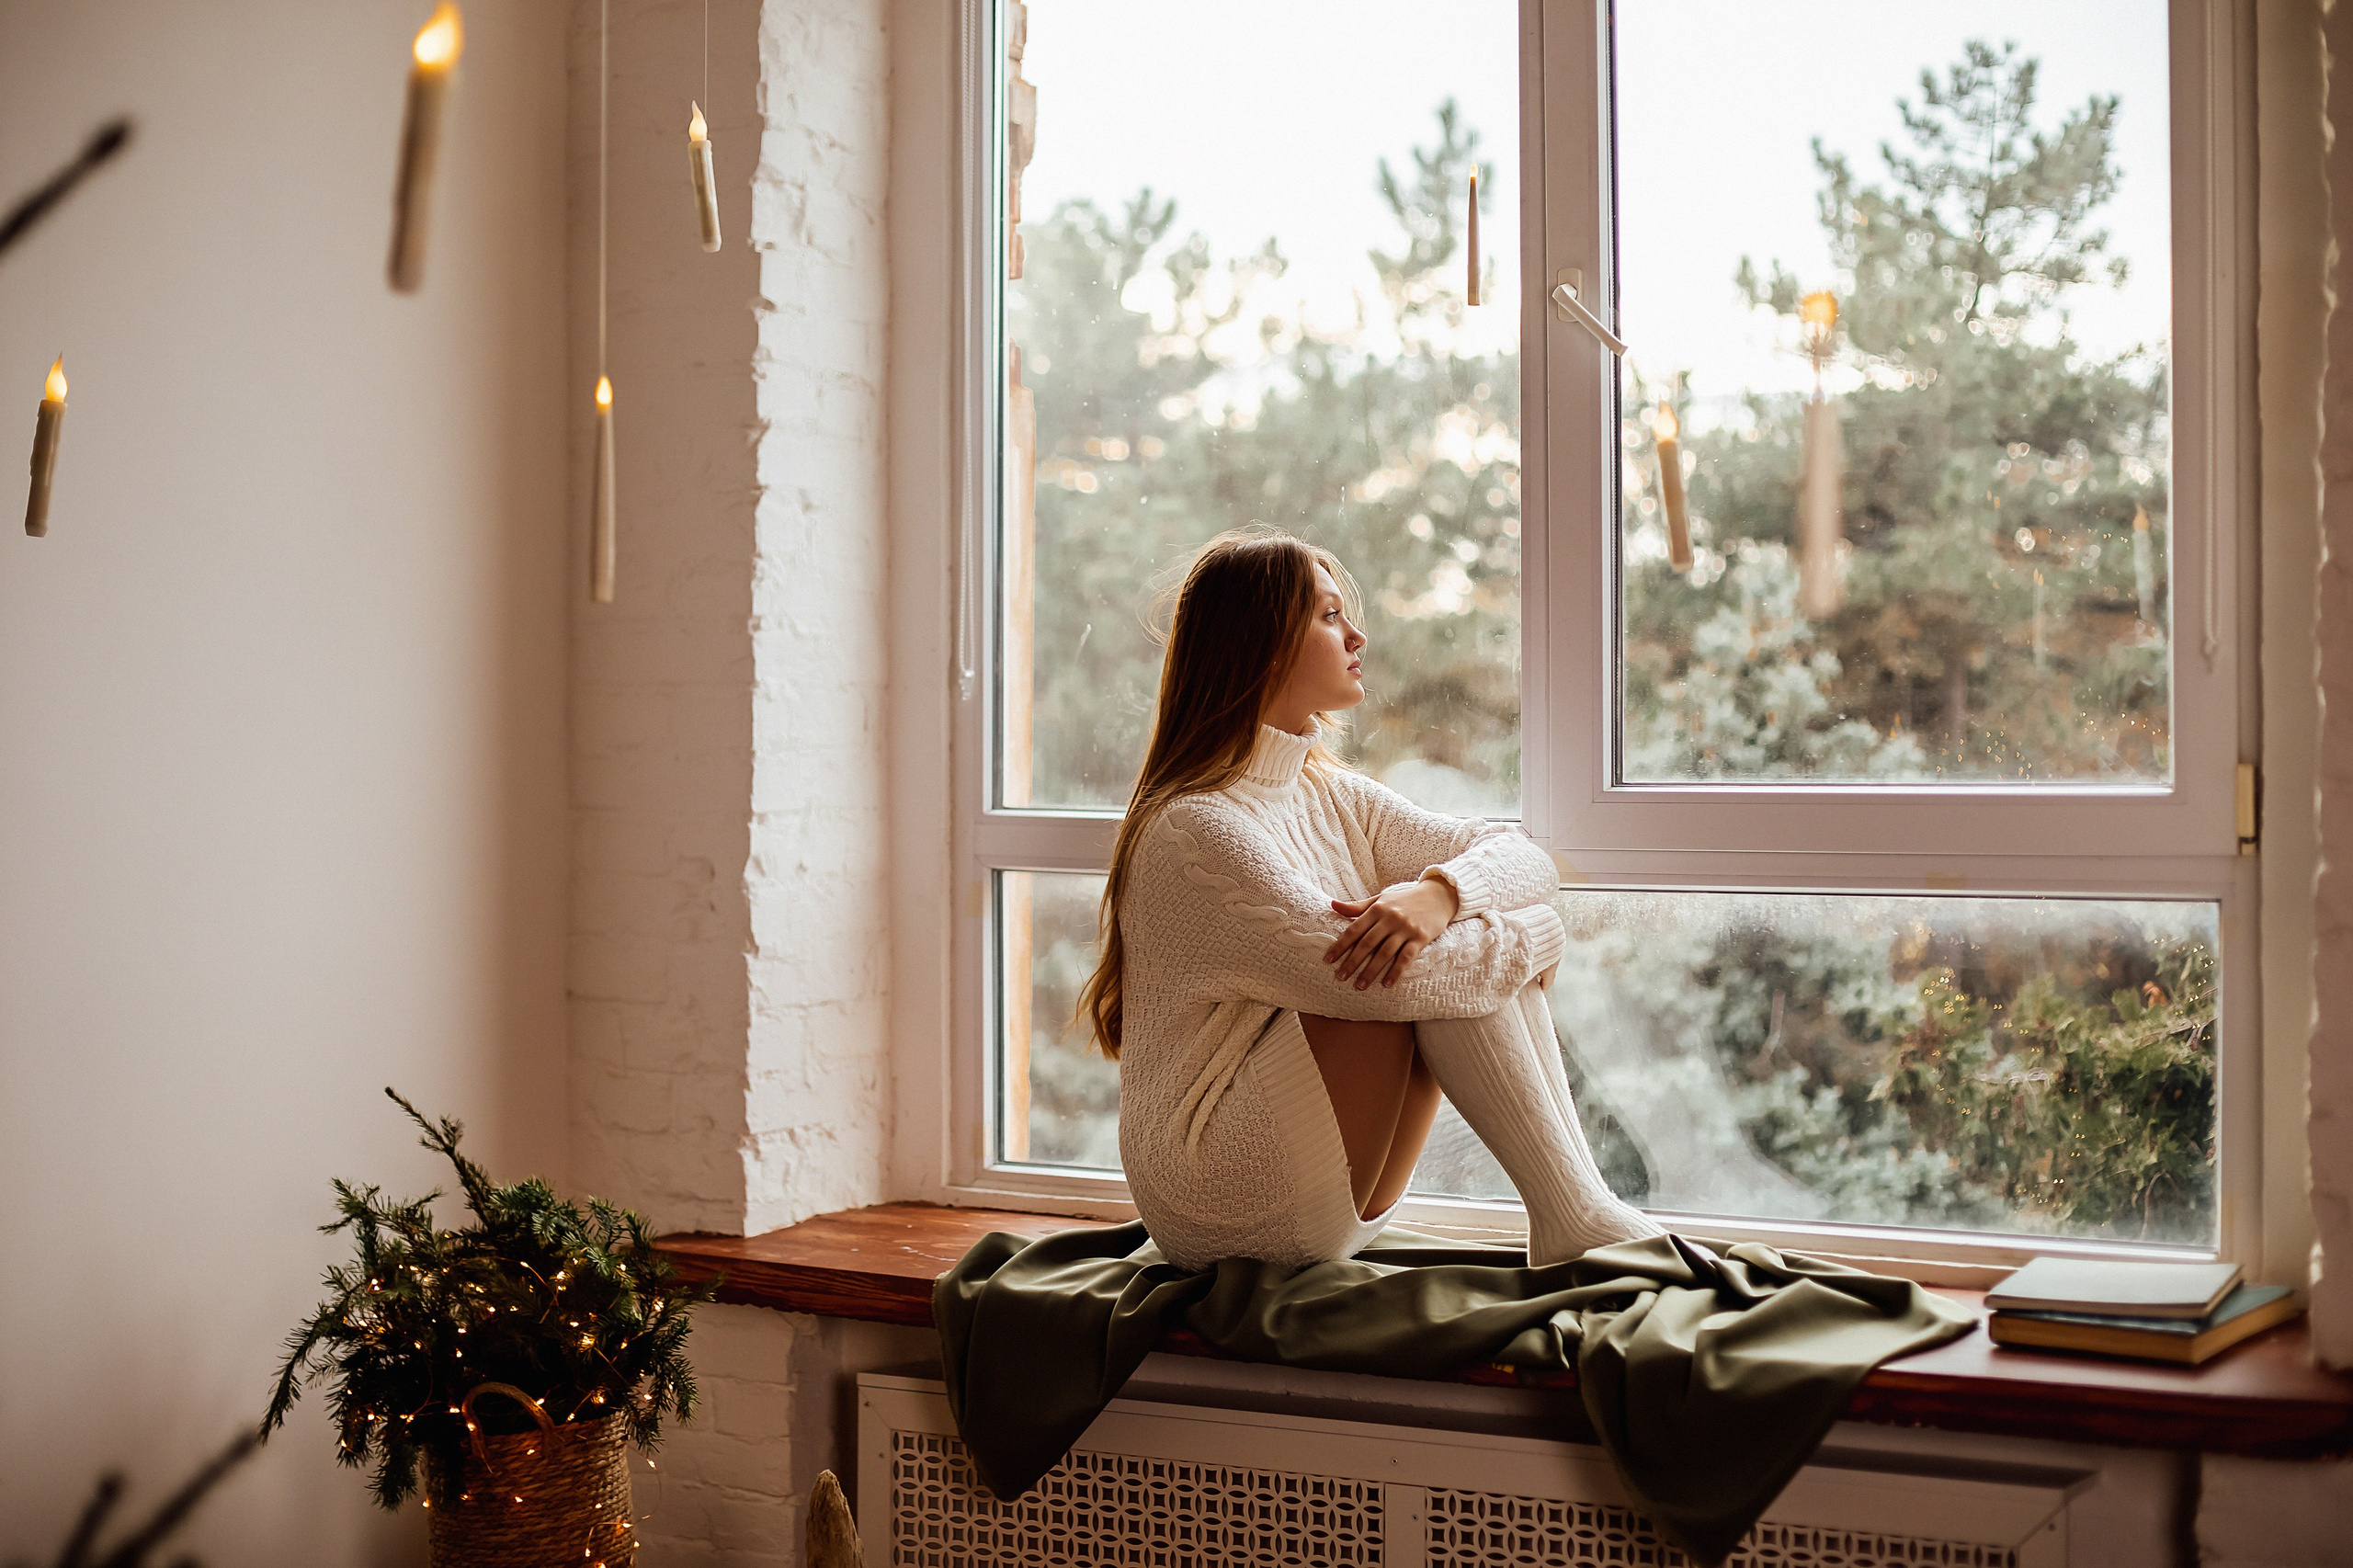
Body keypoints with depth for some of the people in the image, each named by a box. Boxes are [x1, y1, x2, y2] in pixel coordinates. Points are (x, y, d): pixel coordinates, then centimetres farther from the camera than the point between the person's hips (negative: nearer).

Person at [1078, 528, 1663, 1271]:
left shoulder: (1333, 796, 12)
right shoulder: (1199, 828, -17)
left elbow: (1526, 858, 4)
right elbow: (1359, 975, -26)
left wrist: (1440, 892, -20)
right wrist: (1540, 935, -11)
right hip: (1216, 1198, -8)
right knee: (1406, 962, -21)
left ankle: (1584, 1203, -10)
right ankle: (1571, 1220, -13)